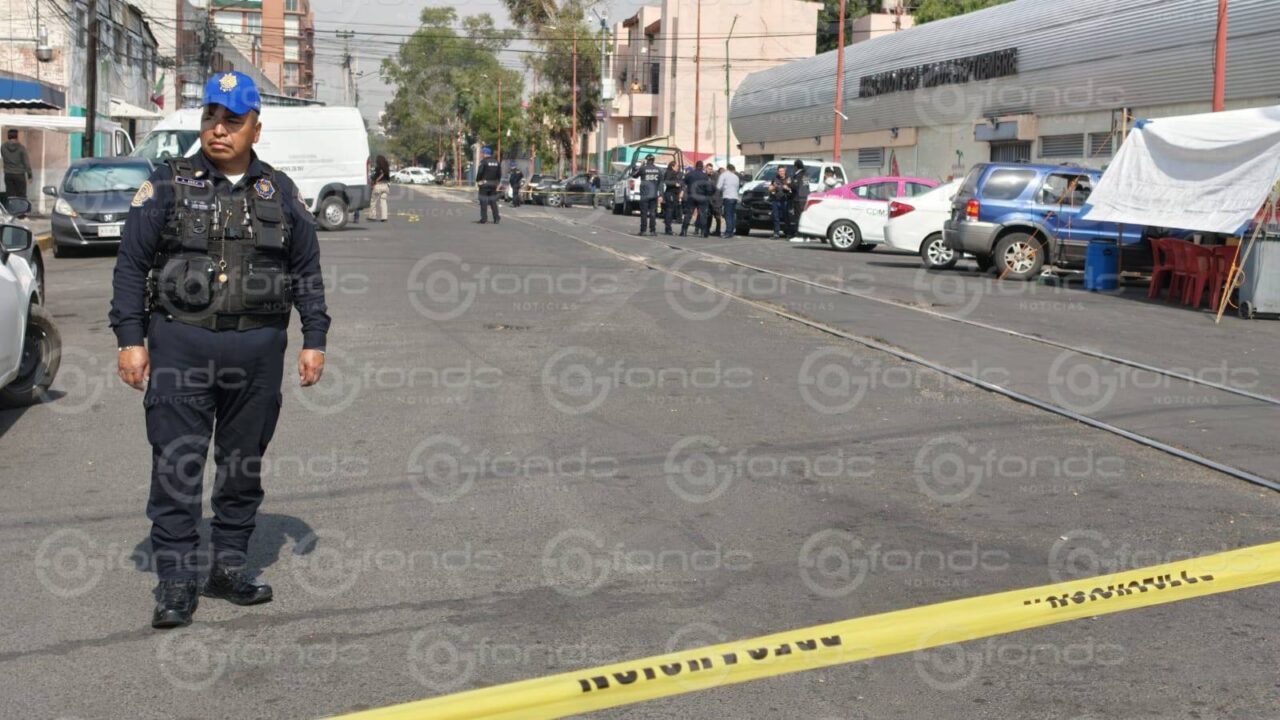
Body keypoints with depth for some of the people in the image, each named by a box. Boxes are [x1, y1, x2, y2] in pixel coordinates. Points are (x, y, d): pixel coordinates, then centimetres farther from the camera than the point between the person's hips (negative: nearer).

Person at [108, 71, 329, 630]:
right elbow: (131, 265, 2)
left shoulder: (280, 193, 10)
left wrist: (314, 340, 7)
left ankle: (229, 565, 22)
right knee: (176, 463, -4)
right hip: (180, 343, -2)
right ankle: (176, 581, 3)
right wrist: (130, 338, -5)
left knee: (244, 462, 9)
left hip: (258, 348, 3)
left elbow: (307, 271, 14)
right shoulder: (168, 185, 3)